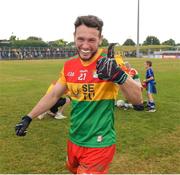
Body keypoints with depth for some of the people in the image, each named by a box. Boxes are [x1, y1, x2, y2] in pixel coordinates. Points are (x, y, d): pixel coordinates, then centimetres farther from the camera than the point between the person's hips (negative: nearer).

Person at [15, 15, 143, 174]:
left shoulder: (109, 63, -16)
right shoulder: (69, 66, 0)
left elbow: (137, 99, -22)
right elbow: (53, 95, 12)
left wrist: (119, 75, -40)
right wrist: (28, 118, 14)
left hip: (98, 144, -6)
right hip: (74, 140, 6)